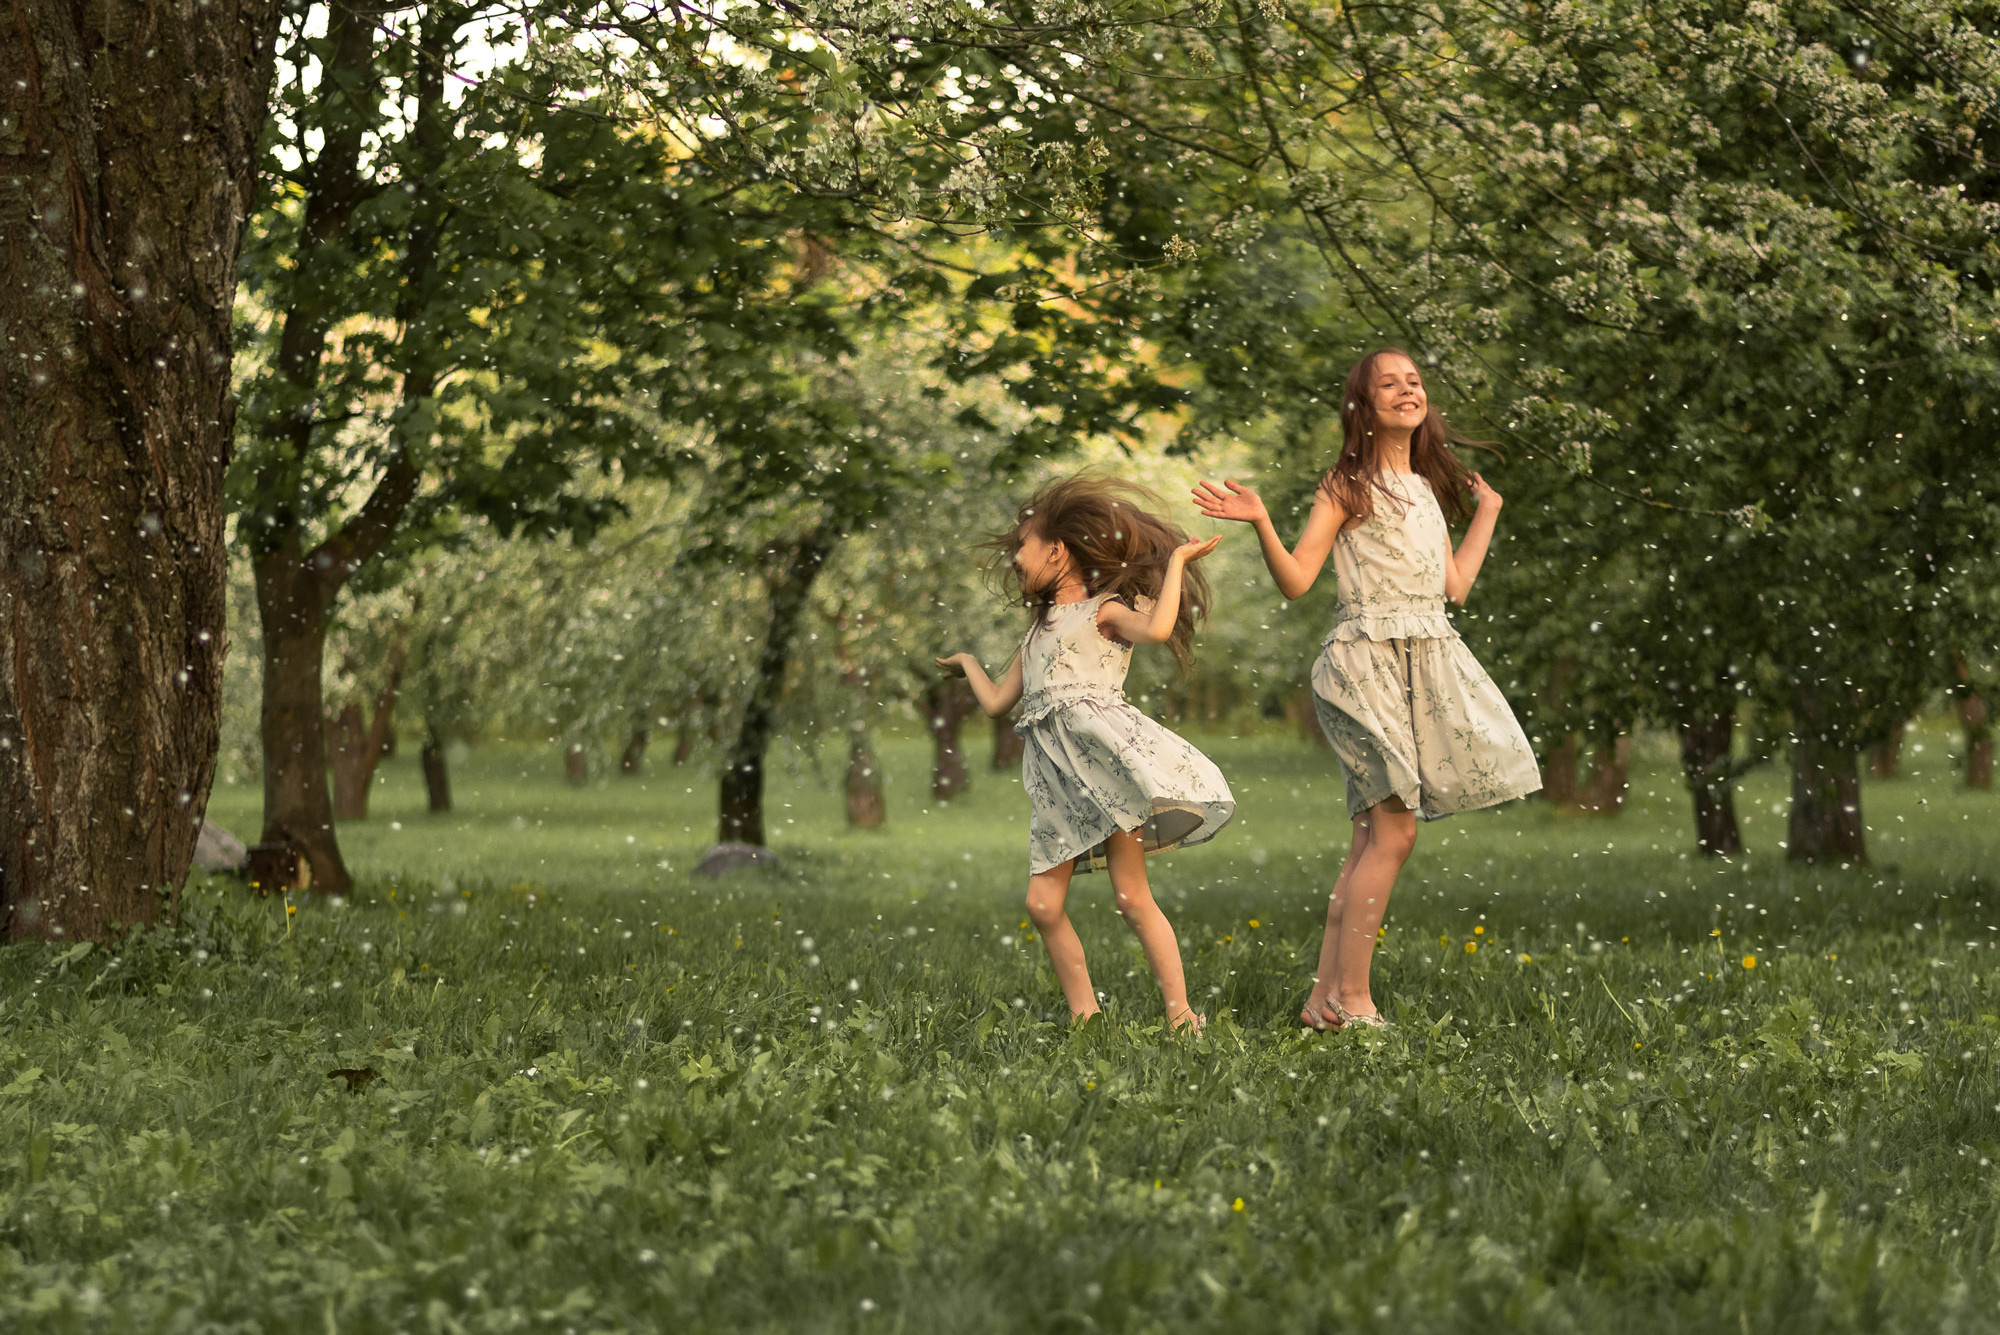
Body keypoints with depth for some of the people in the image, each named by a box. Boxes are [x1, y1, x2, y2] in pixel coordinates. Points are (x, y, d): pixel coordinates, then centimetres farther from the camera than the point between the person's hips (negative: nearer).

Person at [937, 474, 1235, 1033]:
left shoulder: (1104, 610, 7)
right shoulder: (1038, 633, 29)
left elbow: (1157, 628, -15)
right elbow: (996, 700, 35)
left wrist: (1176, 561, -7)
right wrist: (966, 661, 49)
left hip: (1104, 754, -7)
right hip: (1056, 774, 7)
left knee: (1132, 897, -12)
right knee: (1043, 904, -5)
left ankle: (1182, 1016, -9)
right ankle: (1084, 1016, 3)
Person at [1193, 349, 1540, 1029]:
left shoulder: (1427, 489, 18)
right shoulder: (1349, 485, -2)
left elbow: (1455, 585, 18)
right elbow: (1295, 580, -8)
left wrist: (1486, 513, 28)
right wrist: (1260, 522, -24)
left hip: (1428, 660, 7)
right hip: (1369, 659, -7)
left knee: (1372, 834, 4)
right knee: (1394, 829, -13)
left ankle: (1325, 998, 6)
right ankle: (1351, 1000, -9)